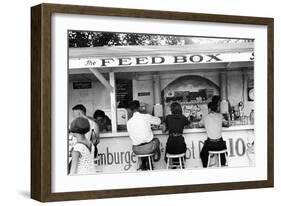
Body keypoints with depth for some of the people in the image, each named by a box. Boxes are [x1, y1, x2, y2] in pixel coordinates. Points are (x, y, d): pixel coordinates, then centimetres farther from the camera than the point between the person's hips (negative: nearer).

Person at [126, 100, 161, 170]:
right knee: (156, 140, 32)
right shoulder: (146, 117, -10)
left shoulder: (128, 122, -5)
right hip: (149, 148, -2)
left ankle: (144, 165, 39)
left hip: (137, 150, 2)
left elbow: (131, 136, 7)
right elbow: (158, 121, 8)